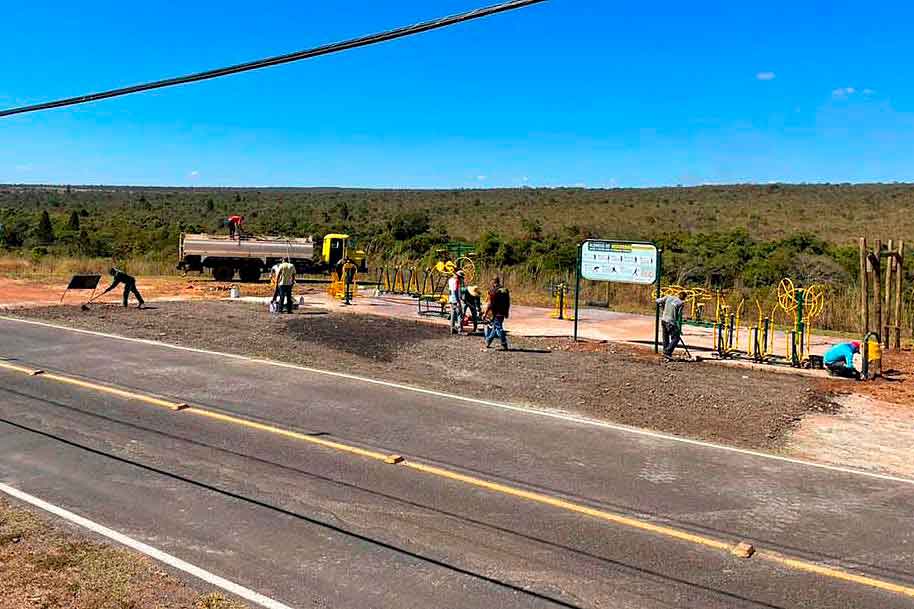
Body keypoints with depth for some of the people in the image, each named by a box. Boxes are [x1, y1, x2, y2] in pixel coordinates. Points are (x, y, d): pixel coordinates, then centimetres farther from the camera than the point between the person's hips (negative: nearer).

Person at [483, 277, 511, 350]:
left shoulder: (493, 291, -13)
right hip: (502, 313, 7)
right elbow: (508, 303, 13)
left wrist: (485, 313, -8)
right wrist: (506, 313, 22)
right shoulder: (506, 290, 8)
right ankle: (488, 342, 26)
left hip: (495, 313, -7)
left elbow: (490, 304, -15)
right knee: (494, 327, 17)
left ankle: (504, 345, -4)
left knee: (498, 328, -2)